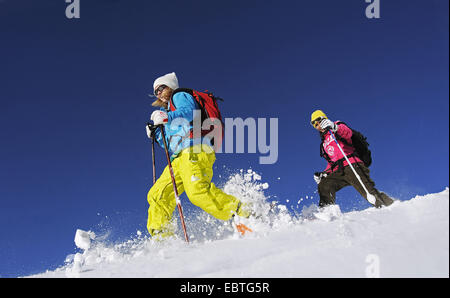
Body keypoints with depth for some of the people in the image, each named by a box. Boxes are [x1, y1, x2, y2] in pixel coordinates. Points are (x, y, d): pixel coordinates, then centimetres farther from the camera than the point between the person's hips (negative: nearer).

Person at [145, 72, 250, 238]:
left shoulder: (180, 96, 15)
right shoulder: (168, 111, 39)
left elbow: (190, 112, -10)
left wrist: (167, 117, -24)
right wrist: (156, 134, 24)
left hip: (194, 149, -9)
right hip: (180, 157, 9)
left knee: (197, 190, -32)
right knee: (157, 195, 1)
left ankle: (242, 213, -33)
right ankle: (161, 236, -3)